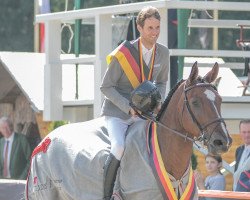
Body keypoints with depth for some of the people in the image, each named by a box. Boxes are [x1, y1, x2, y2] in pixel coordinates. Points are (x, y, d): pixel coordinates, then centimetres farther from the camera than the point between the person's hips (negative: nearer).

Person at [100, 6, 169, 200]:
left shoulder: (163, 53, 0)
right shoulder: (123, 53, -15)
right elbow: (106, 87, -9)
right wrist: (129, 108, -20)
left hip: (144, 112, 5)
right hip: (117, 112, -5)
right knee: (119, 147, -29)